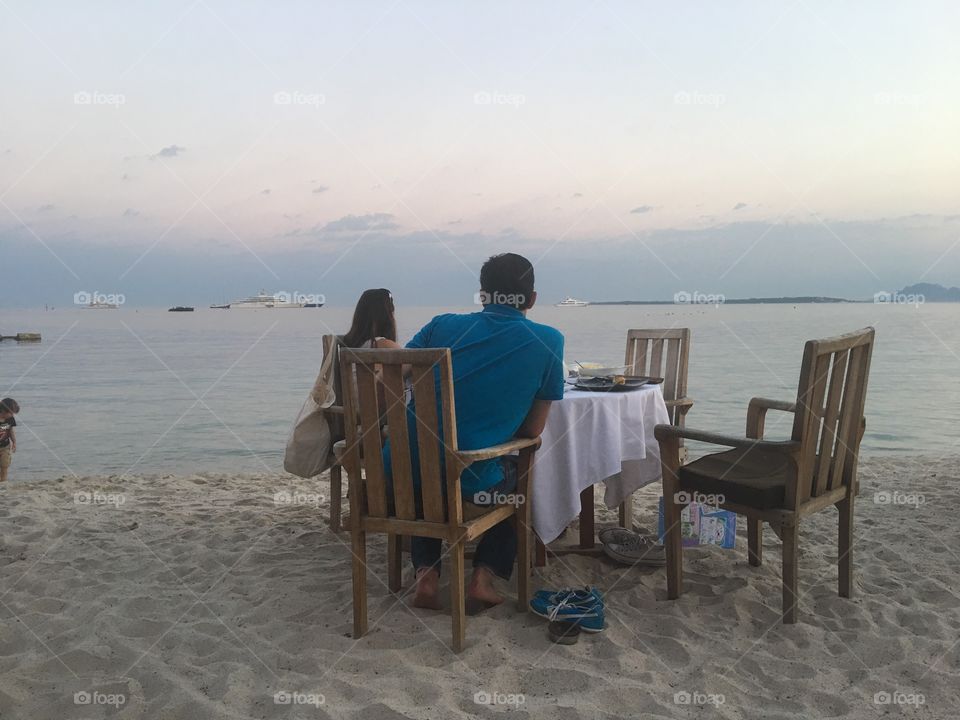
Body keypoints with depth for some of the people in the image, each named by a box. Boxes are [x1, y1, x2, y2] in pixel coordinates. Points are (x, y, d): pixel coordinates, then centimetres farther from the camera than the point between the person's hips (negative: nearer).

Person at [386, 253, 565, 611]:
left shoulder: (443, 325, 6)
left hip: (402, 473, 2)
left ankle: (426, 572, 19)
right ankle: (484, 574, 16)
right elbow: (533, 430, 4)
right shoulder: (547, 342, 1)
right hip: (470, 482, -2)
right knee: (517, 478, 32)